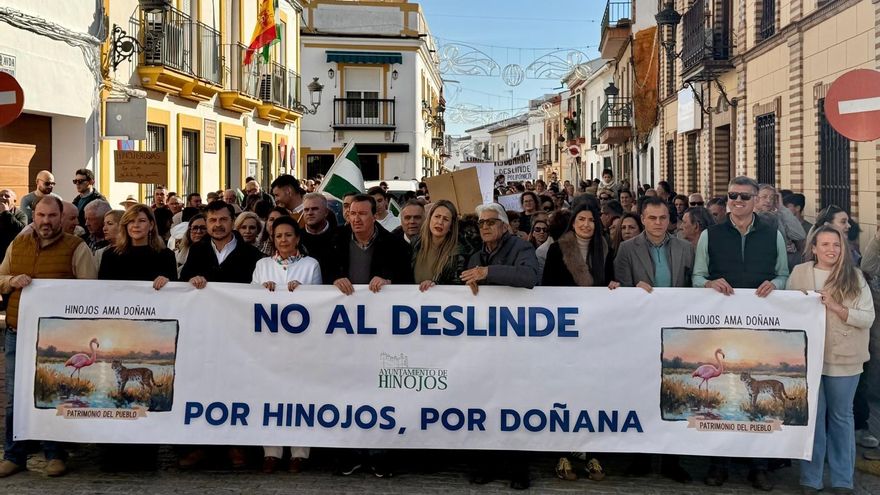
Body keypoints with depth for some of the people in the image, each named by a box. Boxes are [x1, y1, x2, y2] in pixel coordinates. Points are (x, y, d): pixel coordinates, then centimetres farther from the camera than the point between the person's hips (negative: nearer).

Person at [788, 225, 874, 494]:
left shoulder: (854, 277, 0)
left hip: (844, 359, 0)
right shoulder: (799, 273, 3)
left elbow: (867, 318, -6)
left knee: (841, 416, 10)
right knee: (812, 416, 6)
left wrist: (835, 307, -17)